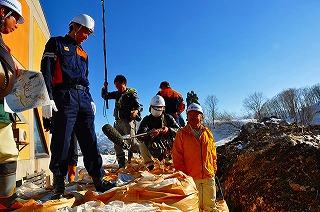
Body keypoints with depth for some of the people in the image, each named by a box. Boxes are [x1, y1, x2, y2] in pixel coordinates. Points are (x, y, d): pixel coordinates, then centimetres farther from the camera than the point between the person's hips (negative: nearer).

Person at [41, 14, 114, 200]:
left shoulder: (83, 53, 27)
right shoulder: (56, 43, 8)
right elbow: (46, 71, -3)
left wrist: (90, 100, 17)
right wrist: (47, 98, -15)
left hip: (83, 98, 6)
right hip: (64, 97, -6)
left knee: (90, 141, 1)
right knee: (62, 141, -5)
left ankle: (99, 180, 3)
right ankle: (59, 184, 6)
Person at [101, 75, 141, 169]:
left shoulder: (131, 93, 0)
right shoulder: (117, 94, 19)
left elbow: (138, 105, -11)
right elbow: (104, 96, 25)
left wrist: (136, 111, -34)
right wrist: (104, 88, 5)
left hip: (128, 121, -7)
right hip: (118, 122, 7)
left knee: (132, 142, -16)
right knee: (117, 145, 4)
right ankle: (121, 165, 12)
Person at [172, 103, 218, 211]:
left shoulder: (208, 133, 9)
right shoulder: (181, 134, -2)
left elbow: (213, 154, 15)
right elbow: (177, 158, -3)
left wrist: (214, 170, 9)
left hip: (209, 177, 3)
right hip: (191, 178, -3)